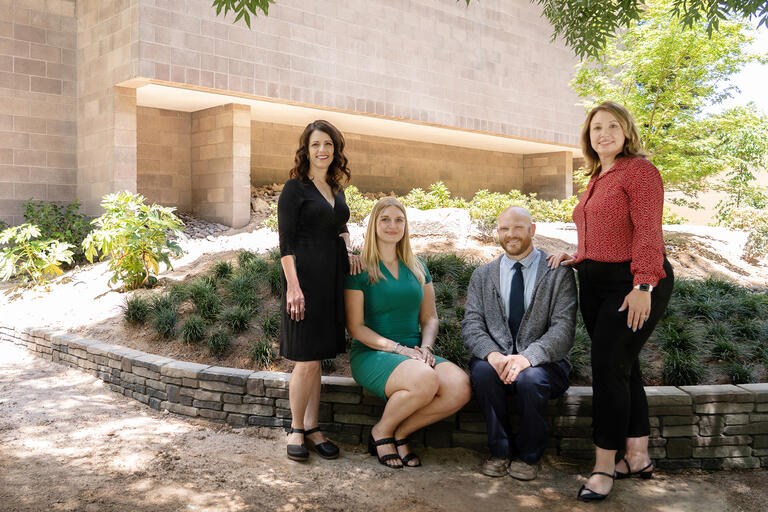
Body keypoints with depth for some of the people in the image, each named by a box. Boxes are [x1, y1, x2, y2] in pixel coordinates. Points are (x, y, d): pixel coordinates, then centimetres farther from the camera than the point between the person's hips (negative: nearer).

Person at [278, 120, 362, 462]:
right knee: (306, 361, -5)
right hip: (305, 277, -6)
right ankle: (296, 430, 12)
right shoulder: (295, 188, -4)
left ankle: (312, 429, 18)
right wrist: (293, 285, -18)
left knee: (316, 358, 10)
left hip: (332, 279, 6)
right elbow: (286, 242, -10)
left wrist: (347, 249, 7)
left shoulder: (337, 190, 15)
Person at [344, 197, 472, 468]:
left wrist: (425, 347, -4)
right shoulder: (360, 269, -1)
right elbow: (356, 327, -6)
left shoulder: (417, 268, 15)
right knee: (426, 380, -35)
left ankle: (399, 433, -4)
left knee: (460, 386, -24)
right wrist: (397, 348, -16)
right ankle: (381, 430, -6)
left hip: (413, 354, 5)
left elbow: (429, 317, 16)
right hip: (371, 354, -5)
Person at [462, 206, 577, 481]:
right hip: (495, 357, 2)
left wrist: (528, 357, -26)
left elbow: (564, 328, -9)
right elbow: (471, 325, 1)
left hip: (543, 362, -2)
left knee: (529, 379, -34)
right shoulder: (482, 275, 11)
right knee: (482, 371, -31)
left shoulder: (559, 273, 2)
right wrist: (492, 354, -21)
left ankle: (528, 455, -5)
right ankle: (500, 451, -8)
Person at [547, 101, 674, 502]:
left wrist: (642, 286, -22)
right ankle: (637, 457, 22)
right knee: (621, 367, 12)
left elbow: (647, 232, -16)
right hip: (597, 284, 9)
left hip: (633, 284, -8)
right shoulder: (597, 178, 18)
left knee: (609, 367, -10)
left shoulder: (639, 170, -7)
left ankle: (603, 467, -1)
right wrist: (577, 257, 10)